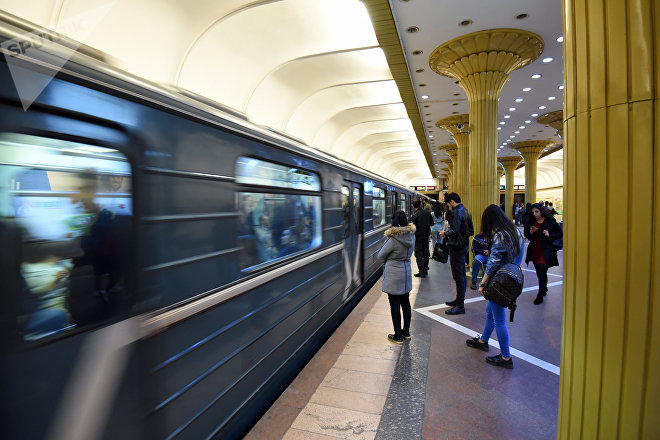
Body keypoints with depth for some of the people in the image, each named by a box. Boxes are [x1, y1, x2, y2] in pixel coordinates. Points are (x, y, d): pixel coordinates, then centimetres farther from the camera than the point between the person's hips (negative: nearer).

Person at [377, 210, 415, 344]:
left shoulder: (393, 238, -22)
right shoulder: (411, 235, -1)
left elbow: (380, 256, -10)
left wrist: (388, 259, 10)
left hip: (394, 275, -7)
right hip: (406, 272, 8)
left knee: (395, 305, 4)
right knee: (406, 303, 18)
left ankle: (398, 336, 15)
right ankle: (406, 332, 33)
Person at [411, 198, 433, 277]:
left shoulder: (415, 215, -20)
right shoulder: (427, 212, -3)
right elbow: (432, 223, 7)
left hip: (418, 237, -6)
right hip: (426, 235, 6)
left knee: (419, 255, 3)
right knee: (426, 253, 17)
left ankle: (422, 272, 5)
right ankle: (425, 270, 29)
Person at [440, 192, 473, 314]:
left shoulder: (457, 212, -17)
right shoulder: (466, 211, 13)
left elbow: (454, 231, -24)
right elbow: (471, 231, 16)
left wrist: (445, 233, -7)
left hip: (456, 247, -10)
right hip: (464, 246, 10)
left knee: (458, 276, -6)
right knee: (462, 274, 17)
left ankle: (460, 306, 0)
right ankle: (459, 300, 29)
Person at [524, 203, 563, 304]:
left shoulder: (550, 220, -5)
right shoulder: (531, 221, 5)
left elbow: (560, 234, 0)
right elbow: (527, 236, 12)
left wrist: (549, 235, -16)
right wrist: (530, 232, -9)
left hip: (546, 252, -4)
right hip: (535, 252, 4)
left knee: (542, 272, -12)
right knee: (539, 273, 12)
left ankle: (540, 295, 0)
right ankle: (544, 289, 37)